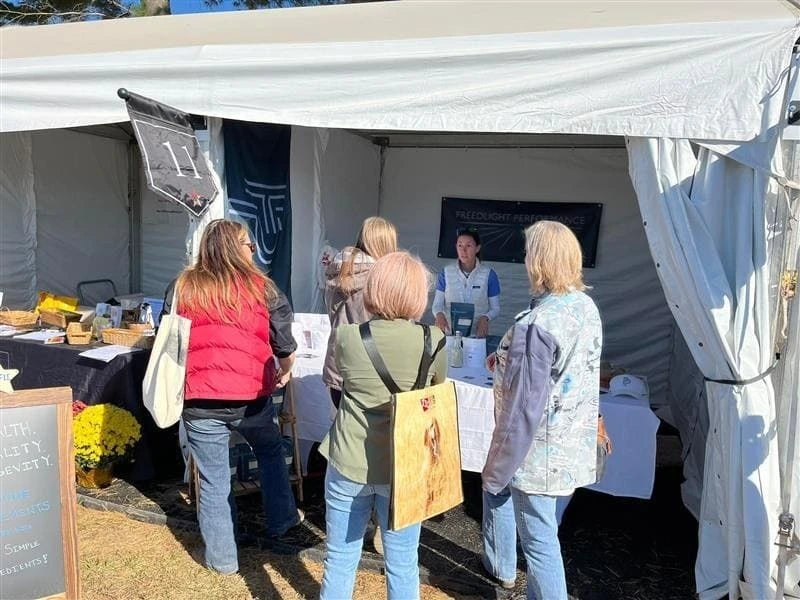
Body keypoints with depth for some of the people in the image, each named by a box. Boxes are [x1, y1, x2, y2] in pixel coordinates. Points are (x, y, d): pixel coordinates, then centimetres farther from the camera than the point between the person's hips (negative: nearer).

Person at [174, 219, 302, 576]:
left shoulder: (185, 286, 3)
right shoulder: (260, 287, 0)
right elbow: (284, 341, 6)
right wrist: (285, 371, 26)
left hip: (200, 399, 1)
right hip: (251, 395, 0)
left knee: (213, 479, 11)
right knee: (270, 453, 27)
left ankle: (221, 558, 23)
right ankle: (281, 520, 40)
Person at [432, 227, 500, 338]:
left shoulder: (489, 274, 2)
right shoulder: (446, 272, 4)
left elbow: (495, 309, 8)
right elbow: (437, 304, 5)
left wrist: (485, 318, -12)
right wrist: (439, 315, -16)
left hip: (478, 334, -1)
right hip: (450, 334, 1)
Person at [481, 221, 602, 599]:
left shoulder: (538, 323, -26)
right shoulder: (587, 306, 0)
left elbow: (524, 408, -24)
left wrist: (497, 470, -13)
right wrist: (508, 361, 10)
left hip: (540, 447, -9)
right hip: (574, 439, 9)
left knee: (539, 539, 7)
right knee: (495, 485, 29)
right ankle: (500, 565, 46)